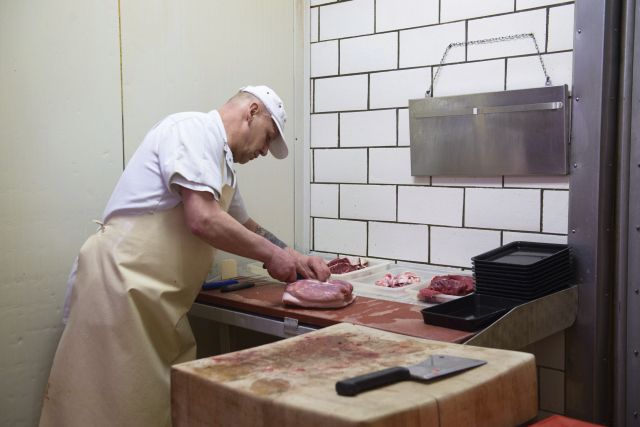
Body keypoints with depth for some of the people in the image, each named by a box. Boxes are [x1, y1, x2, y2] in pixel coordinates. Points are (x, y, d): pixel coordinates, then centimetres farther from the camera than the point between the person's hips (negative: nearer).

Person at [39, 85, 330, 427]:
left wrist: (295, 258, 21)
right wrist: (271, 254, -9)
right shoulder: (195, 128, -10)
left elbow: (245, 226, 33)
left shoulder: (222, 162, 20)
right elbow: (202, 219, -21)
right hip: (119, 282, -9)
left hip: (153, 299, 10)